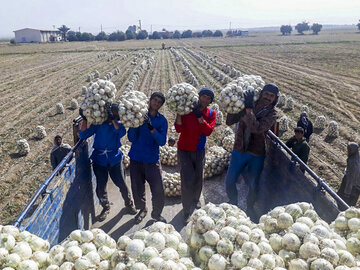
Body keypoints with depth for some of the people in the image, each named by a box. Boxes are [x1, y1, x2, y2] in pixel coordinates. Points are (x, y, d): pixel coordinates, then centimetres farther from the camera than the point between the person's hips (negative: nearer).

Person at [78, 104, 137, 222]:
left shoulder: (118, 124, 2)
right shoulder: (98, 123, -1)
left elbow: (121, 132, -22)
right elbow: (83, 135, -6)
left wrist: (112, 119, -31)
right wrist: (84, 119, -16)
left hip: (115, 158, 0)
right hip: (99, 159, 0)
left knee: (122, 184, 2)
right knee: (100, 187, 3)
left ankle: (129, 204, 29)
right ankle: (106, 207, 28)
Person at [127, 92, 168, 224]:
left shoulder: (162, 120, -1)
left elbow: (162, 141, -11)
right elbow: (131, 138, -7)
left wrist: (152, 128, -25)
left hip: (152, 159, 0)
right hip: (136, 158, 1)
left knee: (158, 189, -3)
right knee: (137, 187, 13)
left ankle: (157, 214, 21)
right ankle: (142, 209, 37)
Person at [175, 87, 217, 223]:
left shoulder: (211, 113, -1)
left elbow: (209, 131, -16)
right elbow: (179, 129, -17)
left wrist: (199, 117, -26)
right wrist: (178, 112, -28)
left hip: (200, 151, 4)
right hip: (185, 150, -3)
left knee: (198, 178, 16)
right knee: (187, 181, -7)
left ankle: (195, 200, 44)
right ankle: (186, 211, 9)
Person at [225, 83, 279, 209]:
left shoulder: (271, 114, -8)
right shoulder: (247, 106, -3)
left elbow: (257, 128, -27)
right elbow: (229, 121, -7)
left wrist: (249, 109, -32)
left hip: (256, 155, -2)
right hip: (239, 151, 2)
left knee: (253, 186, 7)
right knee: (229, 182, 6)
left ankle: (249, 209, 35)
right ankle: (233, 206, 34)